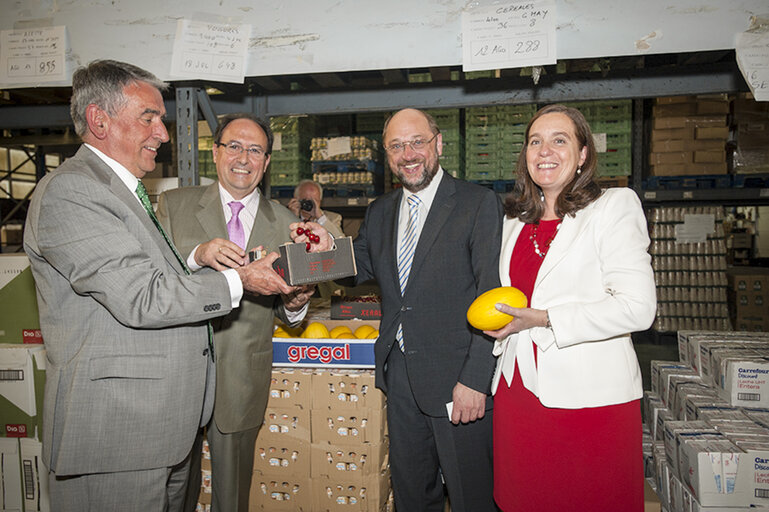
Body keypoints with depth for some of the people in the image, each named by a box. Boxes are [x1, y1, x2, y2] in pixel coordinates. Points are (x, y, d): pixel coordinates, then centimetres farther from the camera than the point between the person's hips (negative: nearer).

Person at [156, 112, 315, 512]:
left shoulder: (285, 224, 5)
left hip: (243, 383, 1)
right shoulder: (174, 205, 1)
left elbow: (286, 312, 8)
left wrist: (294, 304, -14)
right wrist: (197, 255, -28)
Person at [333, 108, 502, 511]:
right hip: (399, 375, 6)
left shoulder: (479, 204, -9)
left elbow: (492, 299, -14)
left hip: (456, 377, -5)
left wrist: (475, 379, -19)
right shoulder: (379, 212, 10)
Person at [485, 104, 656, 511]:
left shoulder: (614, 207, -5)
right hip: (518, 387, 5)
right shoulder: (515, 220, 13)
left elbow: (637, 307, -15)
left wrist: (543, 320, -16)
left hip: (590, 397, -5)